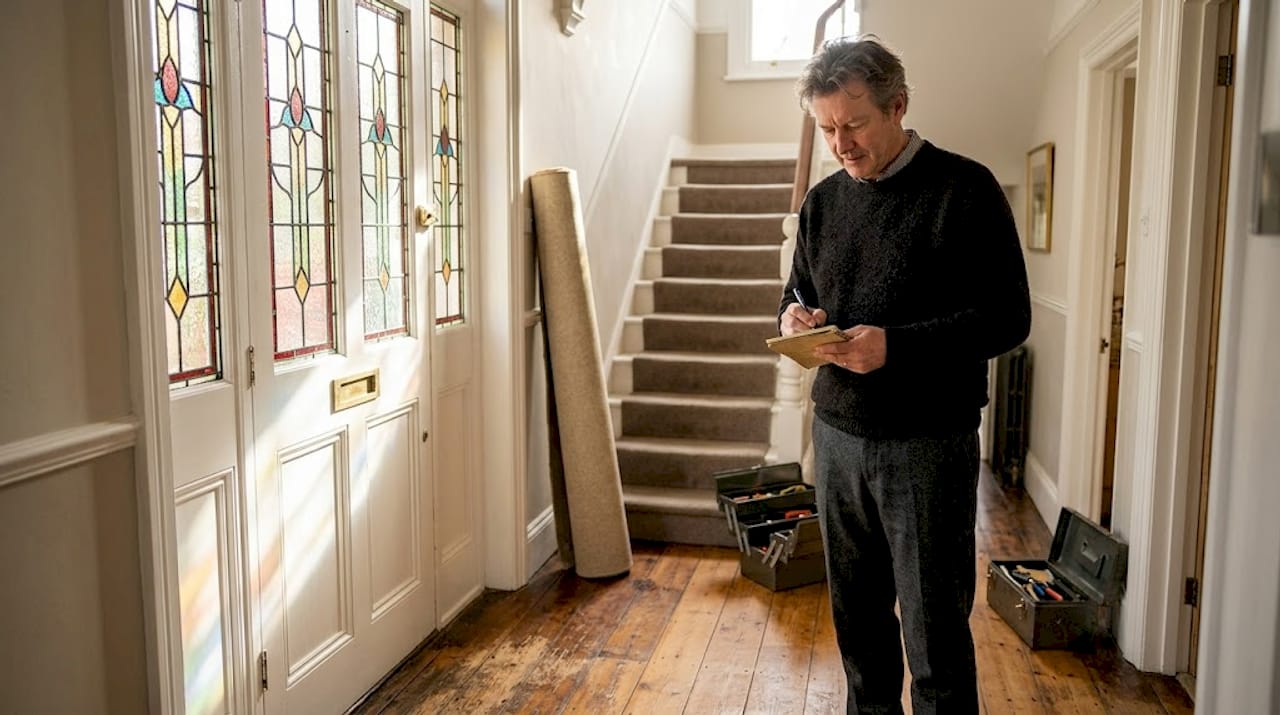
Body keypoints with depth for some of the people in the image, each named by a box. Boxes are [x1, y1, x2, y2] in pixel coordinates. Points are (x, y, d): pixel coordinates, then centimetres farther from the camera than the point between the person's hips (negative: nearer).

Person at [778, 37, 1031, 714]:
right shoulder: (823, 200, 9)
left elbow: (1008, 318, -11)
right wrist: (794, 318, -6)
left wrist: (896, 346, -23)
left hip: (928, 443, -5)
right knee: (857, 612, 17)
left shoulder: (965, 189, -8)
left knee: (935, 632, 3)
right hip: (837, 432, 5)